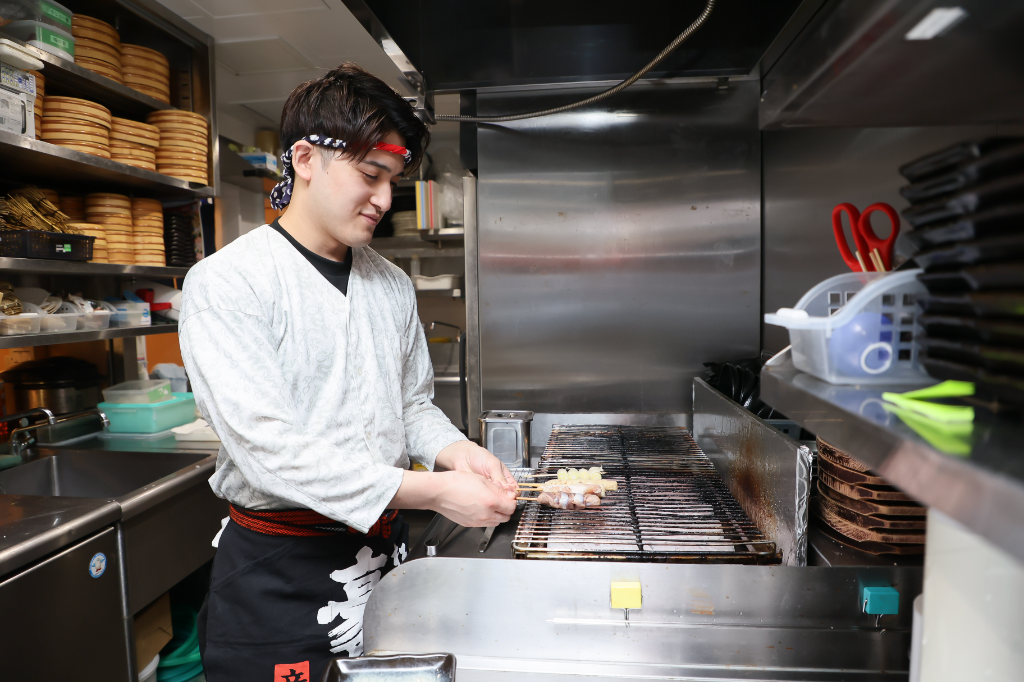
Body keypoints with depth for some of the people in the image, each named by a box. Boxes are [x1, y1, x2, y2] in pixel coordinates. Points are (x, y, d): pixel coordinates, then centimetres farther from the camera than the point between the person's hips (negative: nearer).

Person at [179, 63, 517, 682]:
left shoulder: (392, 284, 5)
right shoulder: (224, 284, -14)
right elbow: (269, 447, -23)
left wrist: (454, 450, -10)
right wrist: (433, 491, -26)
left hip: (387, 550, 5)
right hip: (279, 574, -5)